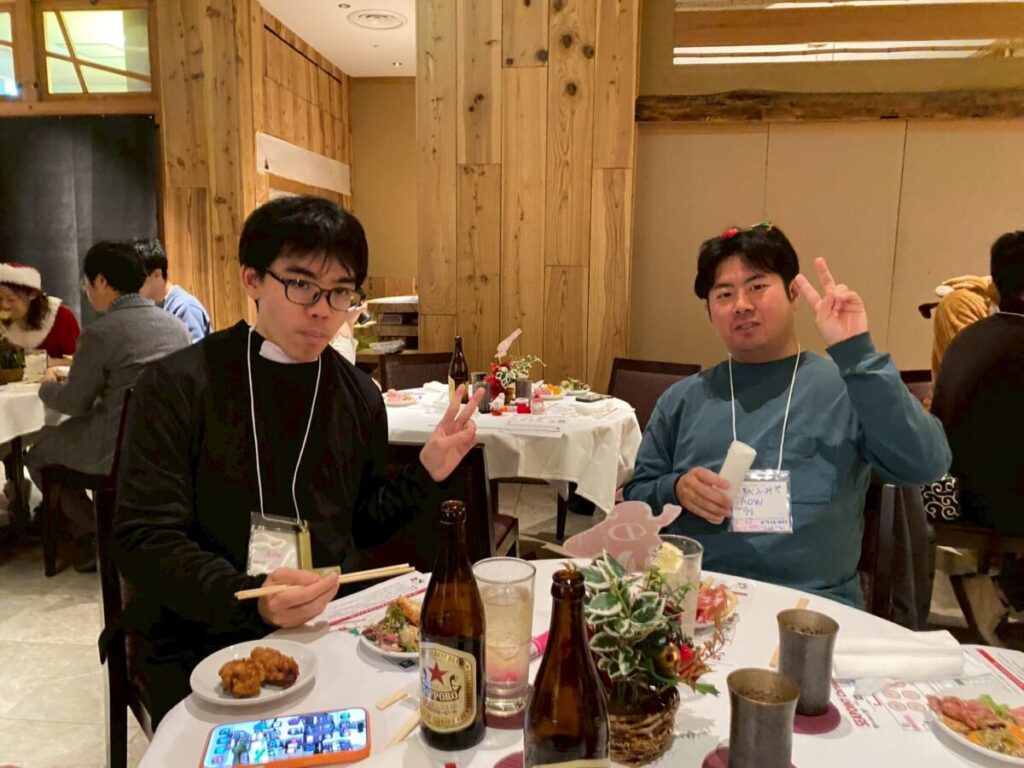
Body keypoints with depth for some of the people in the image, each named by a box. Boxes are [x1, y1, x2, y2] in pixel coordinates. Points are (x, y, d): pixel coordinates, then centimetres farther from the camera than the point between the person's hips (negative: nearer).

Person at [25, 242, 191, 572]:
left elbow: (75, 403, -6)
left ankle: (93, 535, 16)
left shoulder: (99, 333, -14)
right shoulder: (175, 325, 5)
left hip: (119, 450, -7)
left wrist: (48, 385, 16)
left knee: (38, 454, 19)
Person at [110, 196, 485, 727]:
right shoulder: (178, 386, -7)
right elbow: (143, 541, -11)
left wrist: (425, 476, -3)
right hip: (202, 644, -3)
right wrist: (249, 599, -26)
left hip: (332, 627, 4)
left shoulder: (359, 397, 4)